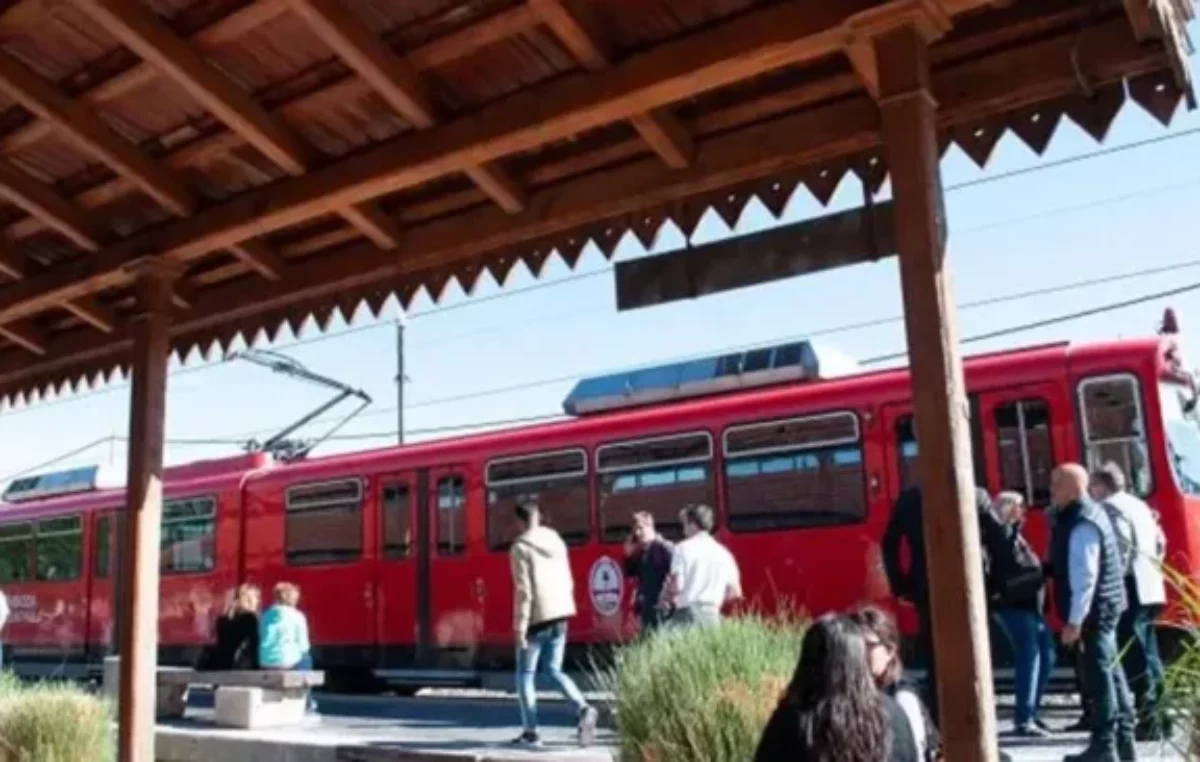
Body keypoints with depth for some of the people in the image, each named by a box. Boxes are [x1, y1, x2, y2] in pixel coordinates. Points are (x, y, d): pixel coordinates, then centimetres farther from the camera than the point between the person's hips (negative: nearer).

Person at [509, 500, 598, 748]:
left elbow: (523, 590, -15)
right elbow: (568, 580, 12)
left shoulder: (520, 547, -10)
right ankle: (584, 709, -4)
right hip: (560, 614, 6)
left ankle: (530, 732, 7)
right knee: (554, 670, 17)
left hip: (537, 617, -6)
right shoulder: (556, 540, 9)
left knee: (525, 674, 7)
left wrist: (520, 626, -12)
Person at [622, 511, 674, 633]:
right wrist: (629, 555, 4)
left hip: (661, 605, -8)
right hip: (645, 606, 8)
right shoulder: (639, 552, 13)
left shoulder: (665, 548, -9)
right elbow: (630, 574, 18)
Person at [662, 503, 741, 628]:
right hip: (713, 615, 4)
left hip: (687, 614, -4)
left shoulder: (683, 548, -2)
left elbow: (677, 585, -9)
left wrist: (667, 593, 11)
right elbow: (735, 592, 10)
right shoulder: (723, 552, 11)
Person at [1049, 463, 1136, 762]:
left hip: (1092, 611, -11)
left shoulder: (1082, 524, -21)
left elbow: (1085, 576, -24)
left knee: (1098, 676, -4)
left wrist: (1074, 621, -23)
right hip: (1101, 608, 11)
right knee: (1110, 672, 15)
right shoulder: (1087, 514, 12)